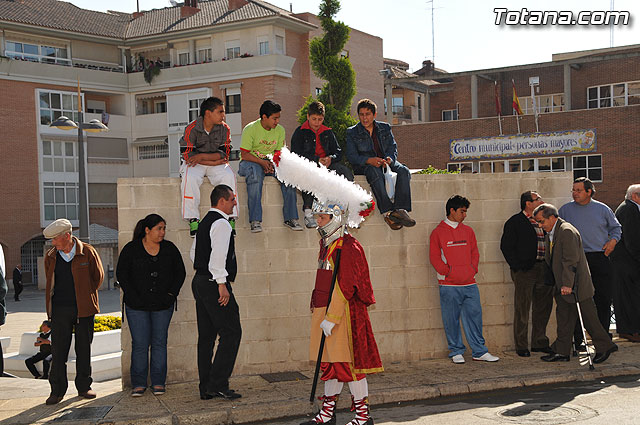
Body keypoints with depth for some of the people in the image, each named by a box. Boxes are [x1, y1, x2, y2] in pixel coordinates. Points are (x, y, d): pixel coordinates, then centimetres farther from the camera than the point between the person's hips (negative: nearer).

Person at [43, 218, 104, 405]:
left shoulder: (87, 252, -4)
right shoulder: (51, 256, 5)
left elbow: (98, 276, 5)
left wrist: (85, 297, 5)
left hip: (84, 309, -2)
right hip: (60, 310, 2)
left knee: (84, 349, 6)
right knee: (58, 350, -1)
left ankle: (84, 387, 17)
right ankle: (57, 390, 6)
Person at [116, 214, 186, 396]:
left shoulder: (169, 249, 5)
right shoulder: (131, 249, -2)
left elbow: (180, 272, 11)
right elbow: (121, 274, -1)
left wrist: (171, 294, 0)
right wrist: (133, 297, -8)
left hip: (163, 305, 2)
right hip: (137, 306, -2)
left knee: (159, 342, 5)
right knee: (140, 344, -3)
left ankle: (158, 382, 13)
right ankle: (138, 383, 7)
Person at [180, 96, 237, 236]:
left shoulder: (224, 128, -2)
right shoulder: (192, 129, -10)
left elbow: (224, 154, -7)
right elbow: (188, 155, -13)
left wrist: (201, 156, -20)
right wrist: (213, 161, -17)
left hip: (216, 164, 2)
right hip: (195, 164, -2)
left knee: (228, 175, -28)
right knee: (190, 178, -34)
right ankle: (193, 220, -29)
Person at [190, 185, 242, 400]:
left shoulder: (205, 222, 19)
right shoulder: (221, 223, -12)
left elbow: (194, 252, 24)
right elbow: (218, 254, -22)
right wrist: (221, 283, -23)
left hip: (200, 281, 10)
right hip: (214, 284, -10)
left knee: (207, 335, 10)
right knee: (231, 332, -6)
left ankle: (206, 388, 13)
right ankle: (218, 384, -8)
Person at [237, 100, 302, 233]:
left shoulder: (280, 130, 4)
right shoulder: (250, 129, -11)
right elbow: (244, 154, -14)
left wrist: (272, 163, -17)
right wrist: (261, 162, -28)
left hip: (269, 162, 5)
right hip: (250, 162, -4)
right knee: (255, 174, -39)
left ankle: (290, 218, -21)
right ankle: (255, 220, -41)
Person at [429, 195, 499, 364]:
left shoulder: (468, 231, 14)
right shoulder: (438, 232, 1)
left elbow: (474, 253, 17)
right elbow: (434, 257, -3)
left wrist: (473, 269, 2)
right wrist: (447, 272, -10)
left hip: (469, 283, 4)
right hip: (449, 286, -4)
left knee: (474, 315, 4)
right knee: (451, 319, 2)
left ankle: (479, 351, 11)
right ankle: (456, 352, 13)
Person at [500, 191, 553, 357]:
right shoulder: (515, 222, -4)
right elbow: (506, 246, -8)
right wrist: (517, 267, -13)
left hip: (543, 269, 7)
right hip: (525, 270, -6)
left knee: (543, 307, 11)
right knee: (522, 309, -1)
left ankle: (539, 342, 22)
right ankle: (521, 345, 7)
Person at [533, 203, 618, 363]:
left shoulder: (567, 231, -18)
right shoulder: (550, 233, 12)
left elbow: (571, 260, -23)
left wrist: (567, 284, -26)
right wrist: (557, 284, 18)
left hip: (576, 285, -9)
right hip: (562, 286, 9)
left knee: (589, 318, 1)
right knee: (563, 319, 9)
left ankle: (605, 346, 14)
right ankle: (562, 352, 13)